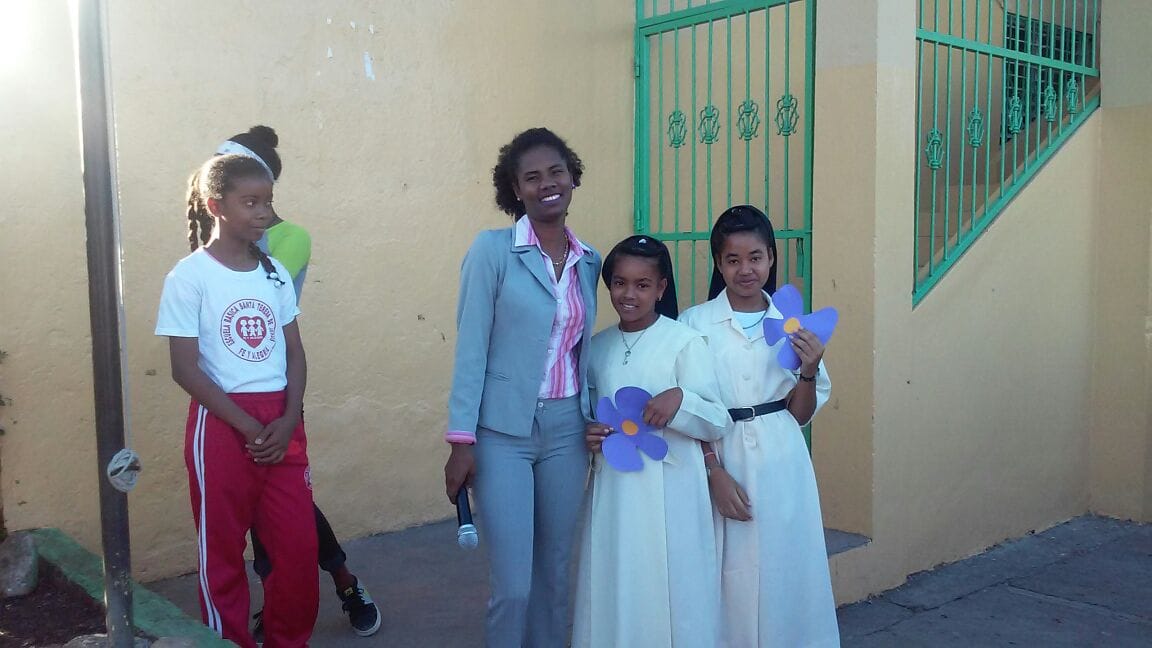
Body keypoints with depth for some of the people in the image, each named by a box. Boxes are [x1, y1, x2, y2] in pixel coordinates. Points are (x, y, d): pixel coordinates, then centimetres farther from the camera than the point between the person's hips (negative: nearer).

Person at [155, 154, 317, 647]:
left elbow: (294, 352, 8)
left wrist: (289, 419, -7)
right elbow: (185, 369, -10)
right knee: (223, 553, 7)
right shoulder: (189, 276, -7)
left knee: (300, 547, 7)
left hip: (281, 425, 4)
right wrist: (247, 427, -13)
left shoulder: (275, 272, 8)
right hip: (222, 426, -4)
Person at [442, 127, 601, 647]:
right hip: (503, 432, -4)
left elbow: (583, 350, 13)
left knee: (555, 572, 15)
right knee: (512, 584, -2)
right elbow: (471, 349, -9)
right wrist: (462, 439, -12)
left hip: (567, 430, 5)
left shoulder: (589, 261, 7)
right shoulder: (492, 249, -8)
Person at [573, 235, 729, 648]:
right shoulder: (597, 347, 8)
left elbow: (718, 424, -6)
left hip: (668, 491, -4)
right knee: (613, 590, 10)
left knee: (669, 591, 1)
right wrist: (588, 433, -2)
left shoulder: (685, 342, -6)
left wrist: (680, 399, -23)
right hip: (613, 488, 4)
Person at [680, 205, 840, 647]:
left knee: (785, 571, 7)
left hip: (781, 464, 2)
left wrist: (809, 371, -9)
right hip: (720, 459, -2)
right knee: (728, 578, 3)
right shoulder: (695, 324, -3)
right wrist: (715, 473, -13)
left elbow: (800, 414, 8)